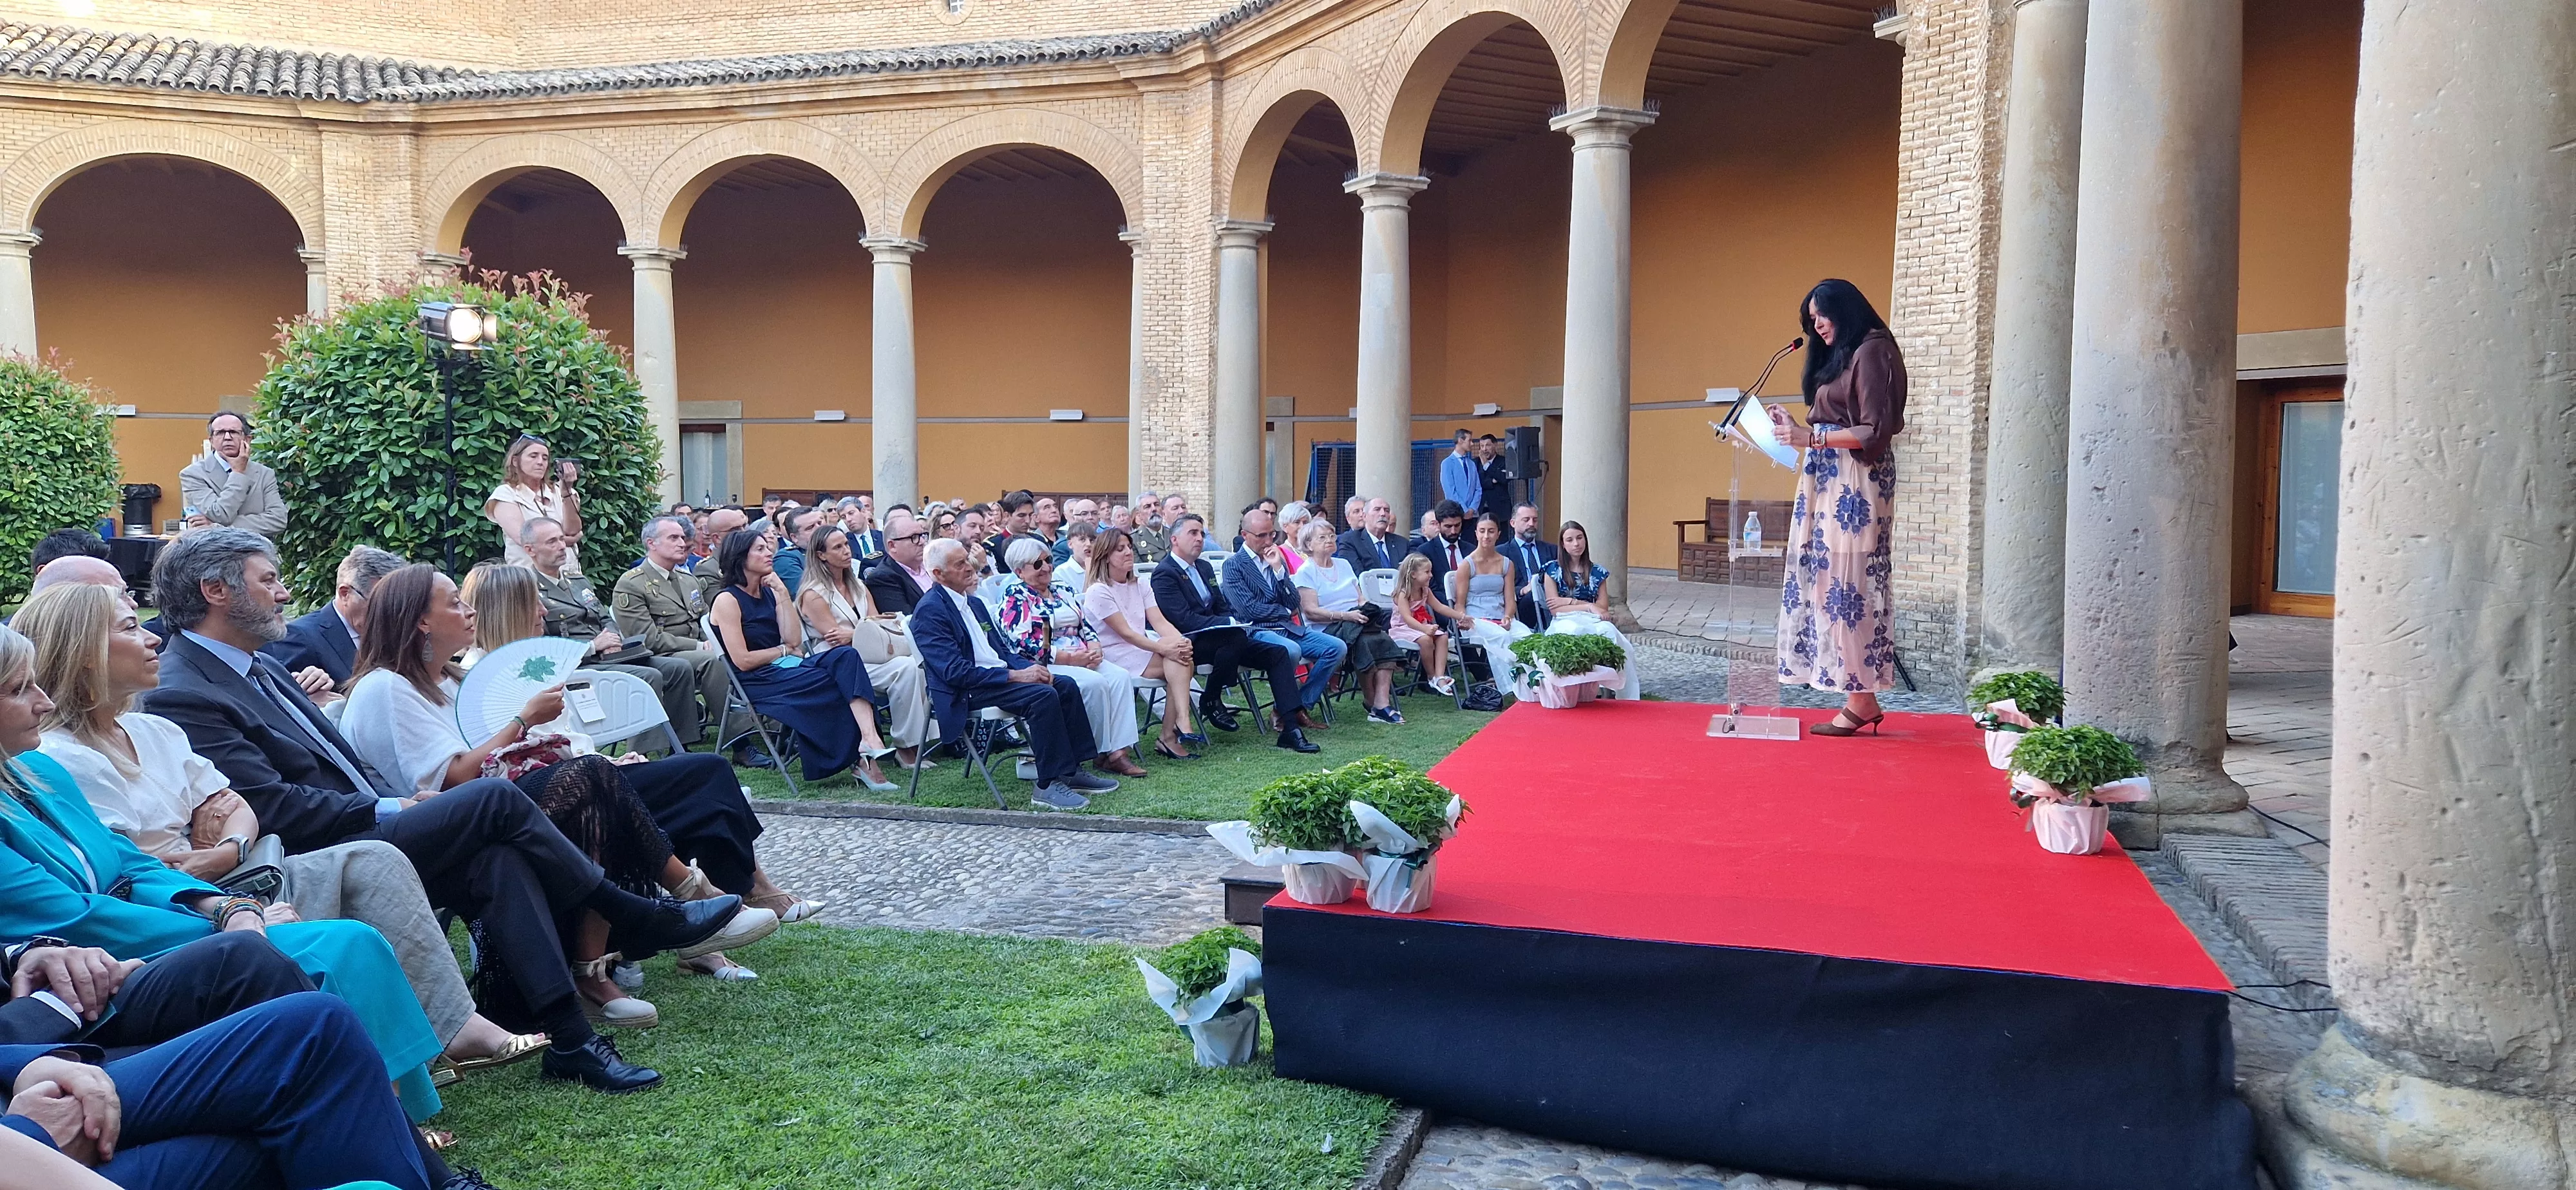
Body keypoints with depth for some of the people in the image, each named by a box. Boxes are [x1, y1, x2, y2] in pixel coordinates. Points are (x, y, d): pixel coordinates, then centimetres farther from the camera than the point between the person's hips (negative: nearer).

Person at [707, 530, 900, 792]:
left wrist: (783, 594, 0)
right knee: (841, 683, -26)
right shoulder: (727, 601, -5)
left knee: (846, 656, -24)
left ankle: (870, 741, -41)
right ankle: (864, 759, -26)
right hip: (758, 683, -6)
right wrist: (784, 650, -1)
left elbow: (795, 640, 4)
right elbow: (743, 661, -12)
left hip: (785, 668, 6)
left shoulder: (769, 593, 15)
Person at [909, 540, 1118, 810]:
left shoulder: (974, 603, 19)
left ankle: (1071, 771, 0)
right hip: (965, 693, -9)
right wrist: (1016, 676, -21)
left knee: (1065, 685, -7)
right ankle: (1048, 785, -22)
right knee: (1042, 695, -27)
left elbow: (1003, 649, 22)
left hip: (999, 672, 9)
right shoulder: (930, 611, -11)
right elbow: (955, 671, -19)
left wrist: (1031, 667, -1)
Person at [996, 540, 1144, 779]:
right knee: (1095, 683, -31)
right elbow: (1023, 643, -15)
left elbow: (1086, 626, 19)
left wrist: (1093, 648, -5)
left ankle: (1118, 751, -26)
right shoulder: (1015, 597, -3)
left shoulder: (1063, 593, 21)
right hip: (1045, 667, -7)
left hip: (1082, 659, 7)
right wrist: (1069, 658, -19)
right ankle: (1102, 754, -18)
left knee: (1121, 676, -20)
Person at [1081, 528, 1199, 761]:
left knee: (1182, 660, -24)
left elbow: (1160, 622, 2)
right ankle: (1181, 724, -29)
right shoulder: (1099, 591, -7)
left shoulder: (1140, 585, 14)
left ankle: (1169, 737, -26)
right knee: (1178, 663, -25)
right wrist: (1163, 649, -24)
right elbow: (1125, 633, -15)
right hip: (1116, 657, -6)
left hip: (1143, 646, 6)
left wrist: (1182, 642, -19)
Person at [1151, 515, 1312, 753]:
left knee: (1278, 653, -9)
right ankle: (1210, 700, -12)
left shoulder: (1204, 567, 19)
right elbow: (1185, 620, -19)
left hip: (1220, 638, 9)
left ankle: (1290, 729, -17)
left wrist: (1235, 622, -2)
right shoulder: (1165, 574, -9)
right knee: (1237, 636, -36)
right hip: (1190, 644, -8)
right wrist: (1231, 624, -22)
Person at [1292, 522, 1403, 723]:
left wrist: (1367, 611, -6)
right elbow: (1311, 611, -10)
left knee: (1385, 643, -24)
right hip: (1325, 630, -6)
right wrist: (1345, 616, -21)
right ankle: (1371, 703, -18)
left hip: (1356, 623, 6)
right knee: (1366, 644, -32)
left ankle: (1382, 704, -32)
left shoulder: (1344, 565, 22)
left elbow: (1360, 599, 19)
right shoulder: (1306, 572, 1)